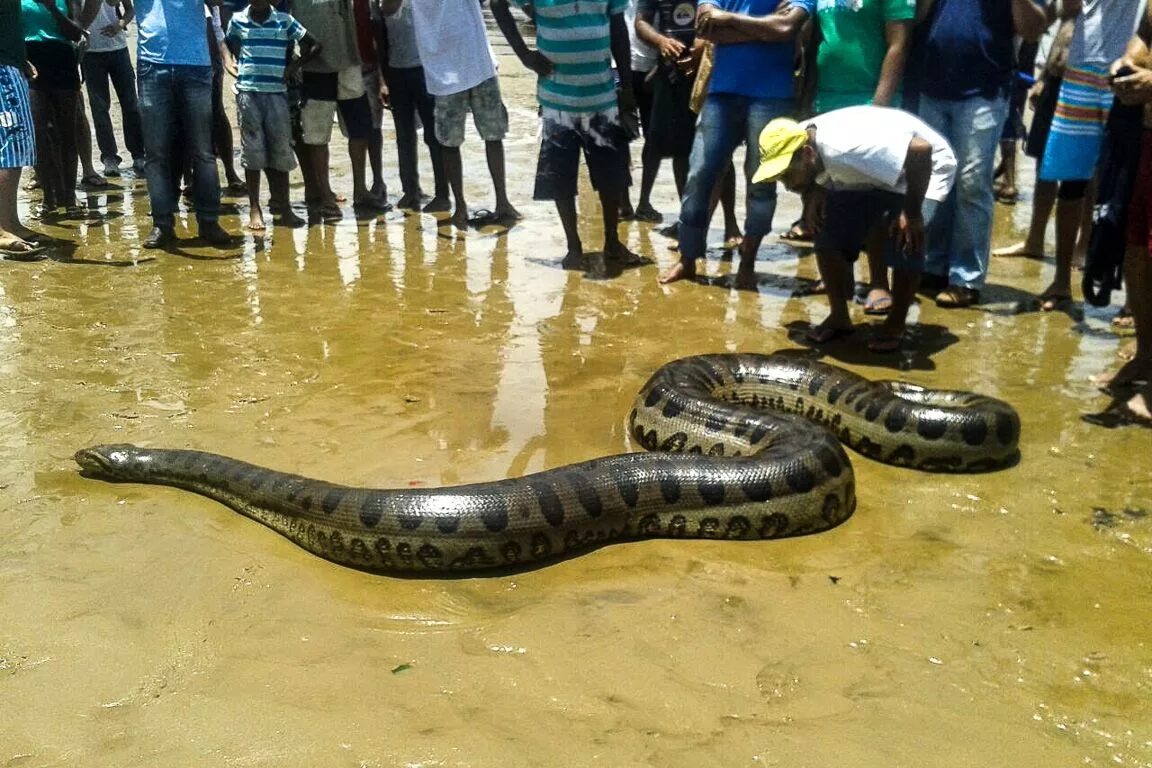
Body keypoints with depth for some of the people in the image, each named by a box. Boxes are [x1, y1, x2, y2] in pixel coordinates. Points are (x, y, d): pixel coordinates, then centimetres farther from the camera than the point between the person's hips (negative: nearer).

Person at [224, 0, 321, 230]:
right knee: (252, 151, 0)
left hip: (277, 93, 0)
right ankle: (254, 209, 5)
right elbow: (228, 45, 23)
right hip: (247, 92, 0)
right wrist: (233, 65, 8)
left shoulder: (285, 21, 2)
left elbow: (314, 45, 7)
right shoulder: (237, 20, 4)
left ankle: (284, 208, 9)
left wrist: (293, 67, 1)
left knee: (280, 150, 2)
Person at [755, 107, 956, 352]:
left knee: (905, 241, -24)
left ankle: (896, 324, -3)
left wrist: (912, 213, -36)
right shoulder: (796, 144, -17)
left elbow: (920, 150, -45)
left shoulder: (846, 147, -43)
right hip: (873, 172, 7)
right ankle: (839, 316, 11)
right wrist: (819, 196, -10)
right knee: (830, 235, -5)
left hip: (924, 167, -7)